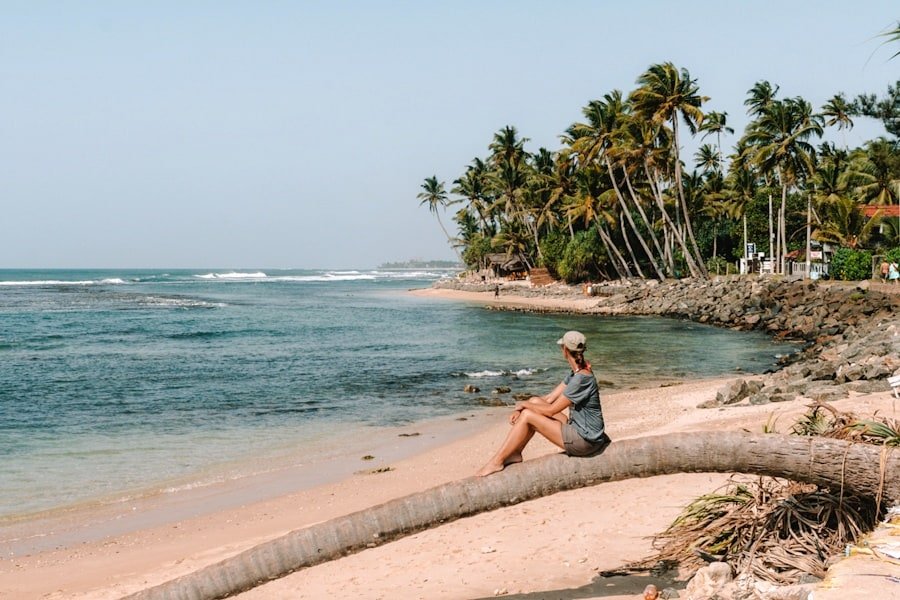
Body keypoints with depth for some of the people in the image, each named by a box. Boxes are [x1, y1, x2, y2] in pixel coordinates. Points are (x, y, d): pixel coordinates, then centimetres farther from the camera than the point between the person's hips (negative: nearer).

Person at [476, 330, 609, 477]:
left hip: (585, 441, -9)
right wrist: (519, 408, -1)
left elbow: (551, 410, -18)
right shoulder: (575, 374, 8)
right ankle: (514, 453, 8)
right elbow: (549, 398, 10)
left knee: (527, 415, -13)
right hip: (577, 428, 9)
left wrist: (523, 404, -4)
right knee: (535, 401, 5)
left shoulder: (582, 379, -23)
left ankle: (497, 462, -4)